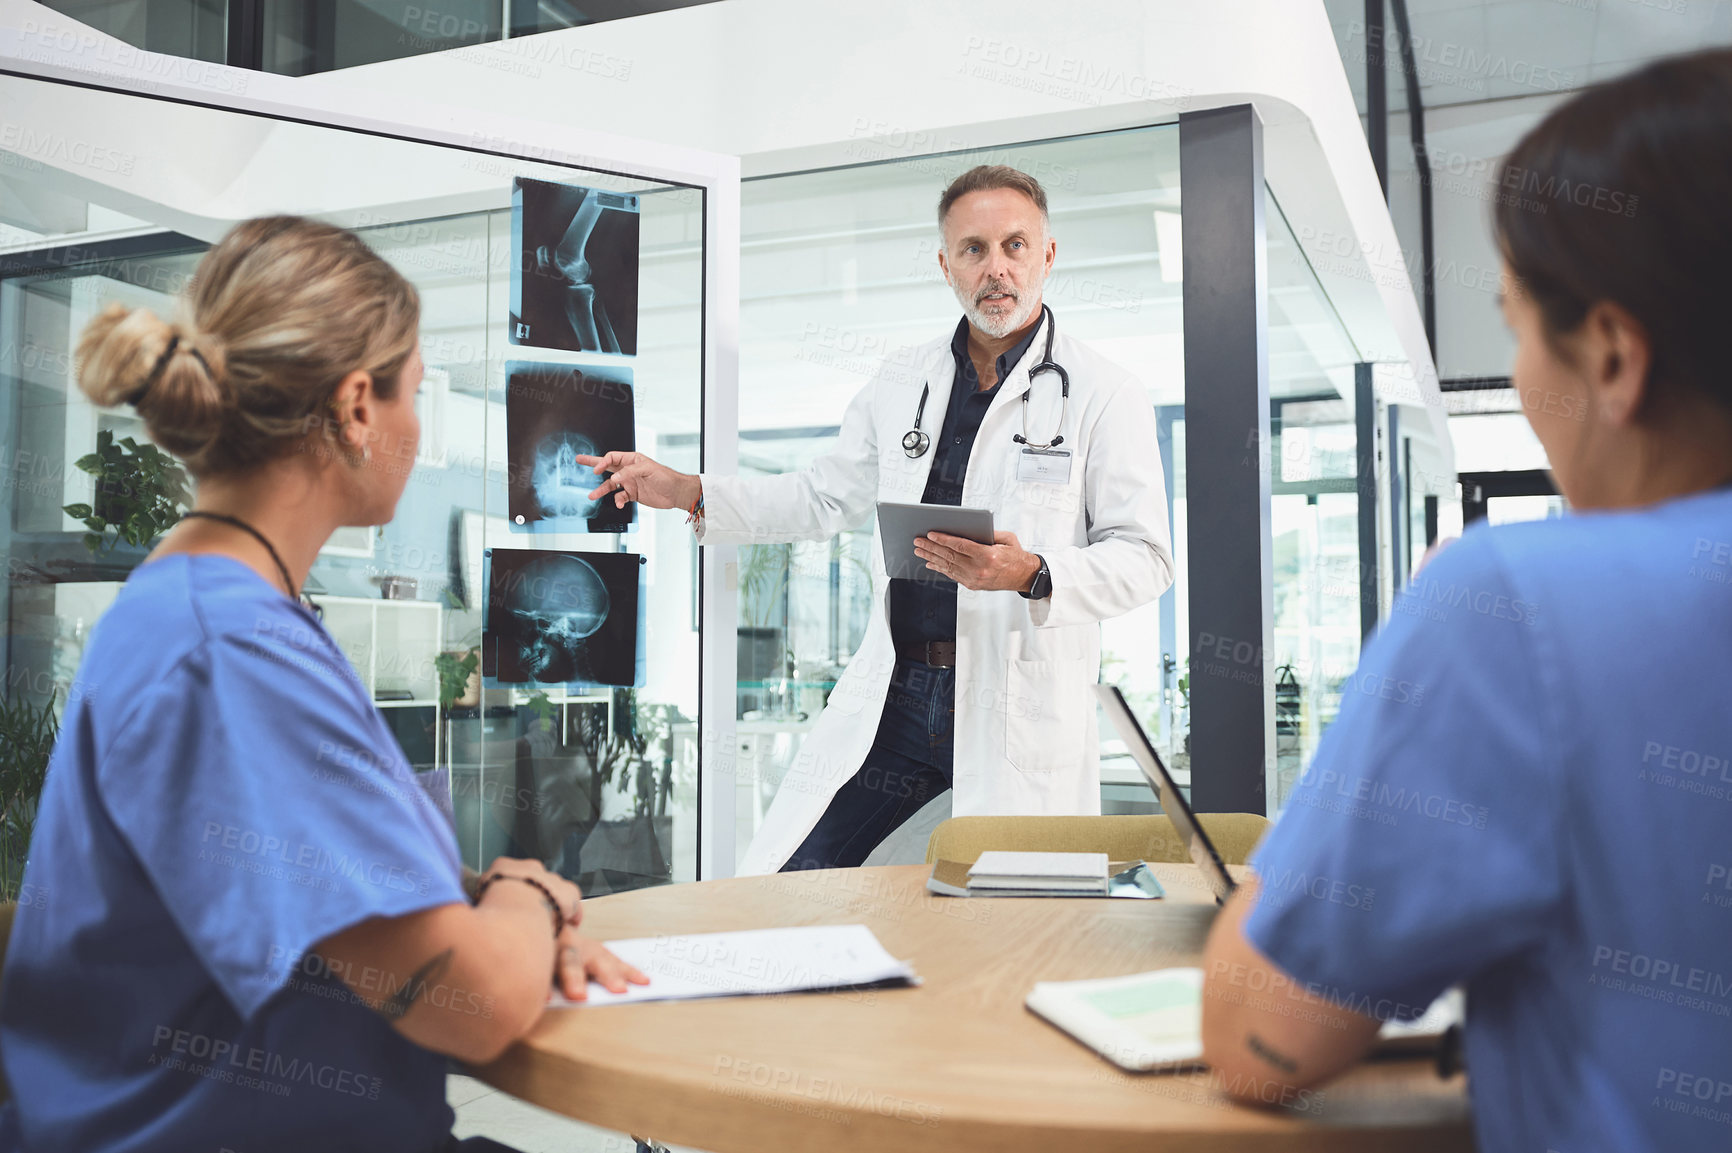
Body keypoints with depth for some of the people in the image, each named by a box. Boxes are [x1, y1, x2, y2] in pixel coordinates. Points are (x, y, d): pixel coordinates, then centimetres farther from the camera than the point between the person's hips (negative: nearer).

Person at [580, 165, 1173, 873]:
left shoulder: (1105, 395, -2)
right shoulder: (900, 385, 12)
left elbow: (1145, 557, -4)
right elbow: (823, 498, 21)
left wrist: (1030, 574, -22)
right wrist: (688, 493, 12)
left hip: (1025, 705, -3)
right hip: (897, 693, 4)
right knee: (784, 883, 4)